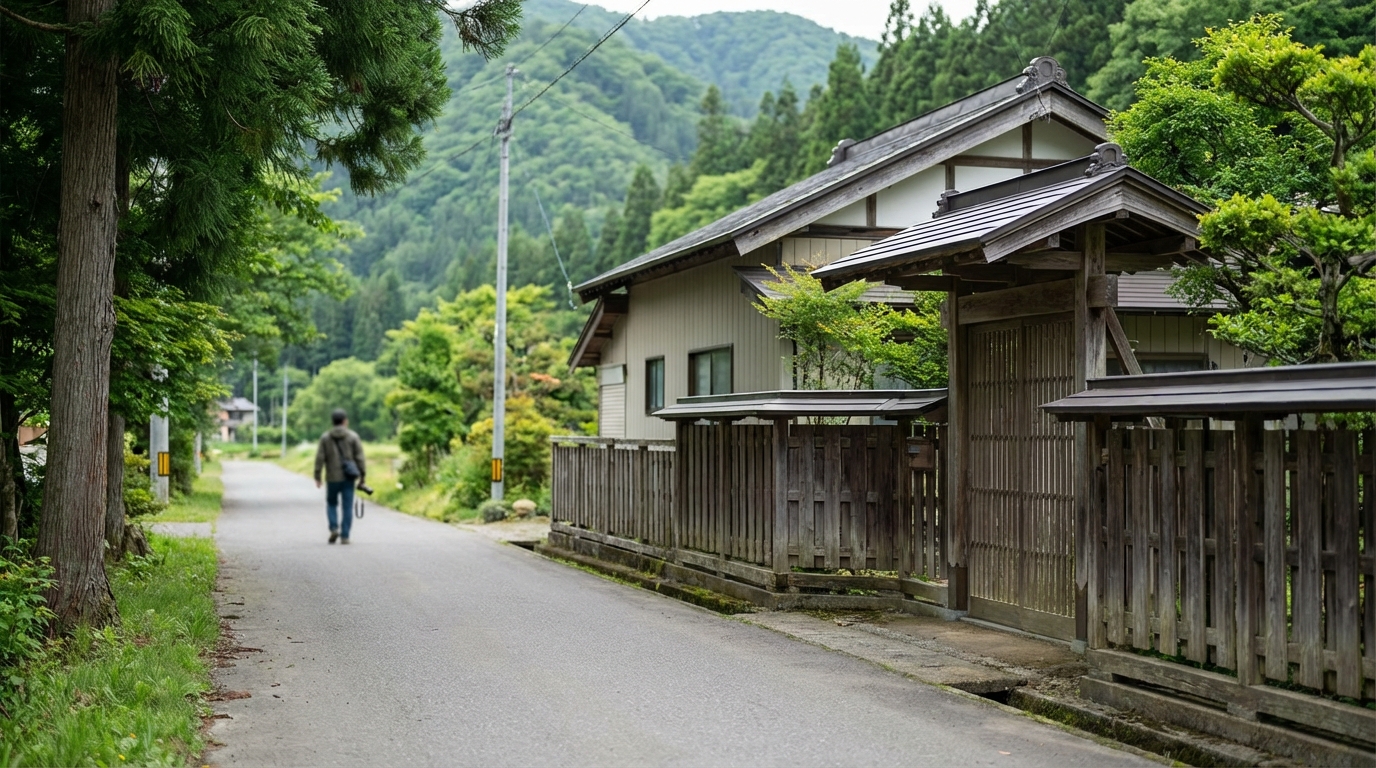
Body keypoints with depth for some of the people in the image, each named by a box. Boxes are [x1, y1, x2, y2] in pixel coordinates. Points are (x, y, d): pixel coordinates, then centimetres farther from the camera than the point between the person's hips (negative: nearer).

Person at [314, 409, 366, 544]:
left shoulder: (325, 437, 2)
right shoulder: (353, 436, -1)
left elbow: (320, 458, -2)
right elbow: (359, 457, -3)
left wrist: (317, 477, 2)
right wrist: (362, 475, 2)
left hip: (332, 477, 1)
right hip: (348, 477, -1)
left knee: (331, 504, 18)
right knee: (347, 507, 4)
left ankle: (334, 528, -1)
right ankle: (344, 536, 0)